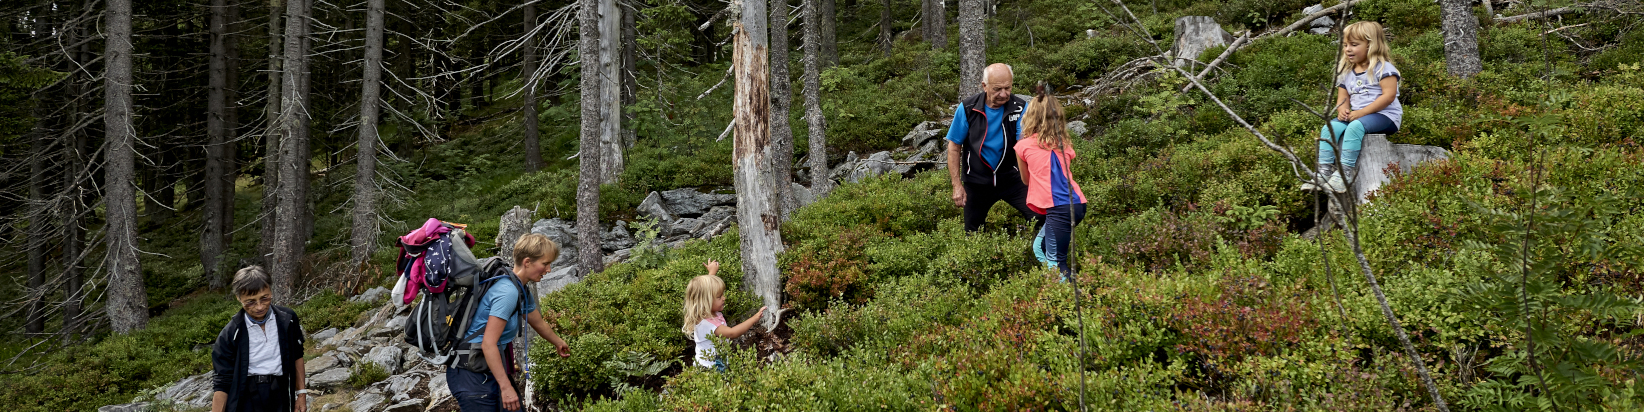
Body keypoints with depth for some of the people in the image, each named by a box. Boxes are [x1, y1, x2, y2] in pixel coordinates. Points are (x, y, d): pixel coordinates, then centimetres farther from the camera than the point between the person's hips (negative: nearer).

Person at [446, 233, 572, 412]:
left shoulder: (523, 293, 12)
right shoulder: (508, 292, -20)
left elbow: (539, 323, 34)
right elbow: (488, 344, -24)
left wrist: (559, 343, 52)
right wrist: (506, 387, -23)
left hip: (490, 373, 10)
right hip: (473, 376, -10)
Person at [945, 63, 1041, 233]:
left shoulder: (1020, 107, -12)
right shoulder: (967, 109, -11)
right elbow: (954, 147, -2)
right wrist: (957, 185, -5)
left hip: (1010, 179, 0)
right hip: (977, 181, 0)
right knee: (973, 233, 11)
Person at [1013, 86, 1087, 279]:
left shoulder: (1023, 147, 5)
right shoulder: (1064, 144, 15)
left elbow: (1026, 180, 20)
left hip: (1059, 209, -6)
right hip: (1077, 204, 6)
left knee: (1055, 263, -4)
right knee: (1040, 246, 19)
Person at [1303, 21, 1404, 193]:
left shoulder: (1383, 68, -6)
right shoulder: (1346, 73, 18)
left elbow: (1389, 95, -16)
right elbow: (1343, 98, 21)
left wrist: (1361, 113, -20)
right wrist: (1342, 110, -7)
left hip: (1384, 116, -7)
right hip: (1355, 115, 7)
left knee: (1355, 127, -35)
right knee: (1329, 128, -16)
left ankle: (1346, 171, -36)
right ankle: (1324, 171, -20)